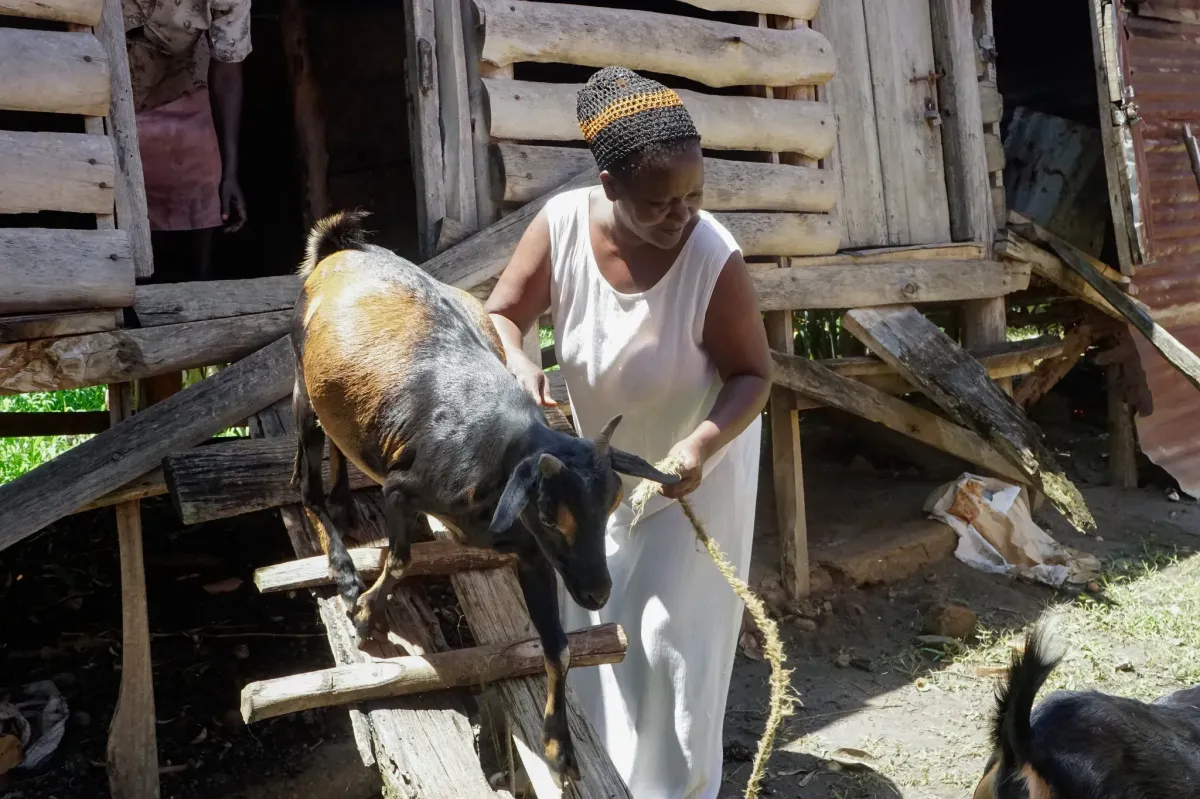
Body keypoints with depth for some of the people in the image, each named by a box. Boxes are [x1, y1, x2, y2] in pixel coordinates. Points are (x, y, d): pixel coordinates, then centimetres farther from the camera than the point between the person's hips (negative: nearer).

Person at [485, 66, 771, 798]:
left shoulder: (714, 258, -32)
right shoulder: (562, 223, -24)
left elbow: (753, 373, -21)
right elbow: (500, 316, -12)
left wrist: (701, 446, -37)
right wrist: (518, 363, -35)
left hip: (696, 469, -4)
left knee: (669, 636, 1)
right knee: (591, 624, 17)